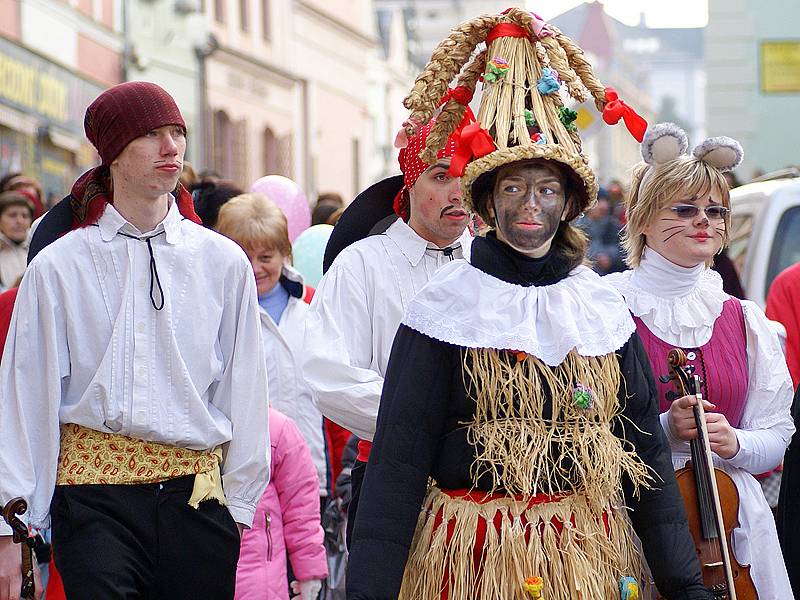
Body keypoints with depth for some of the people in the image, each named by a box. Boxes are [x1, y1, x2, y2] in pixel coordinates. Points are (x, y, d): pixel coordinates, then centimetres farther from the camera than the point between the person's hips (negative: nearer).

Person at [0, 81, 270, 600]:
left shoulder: (223, 262, 7)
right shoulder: (59, 267, 4)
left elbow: (244, 388, 9)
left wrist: (240, 506, 6)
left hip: (196, 494, 2)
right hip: (94, 494, -1)